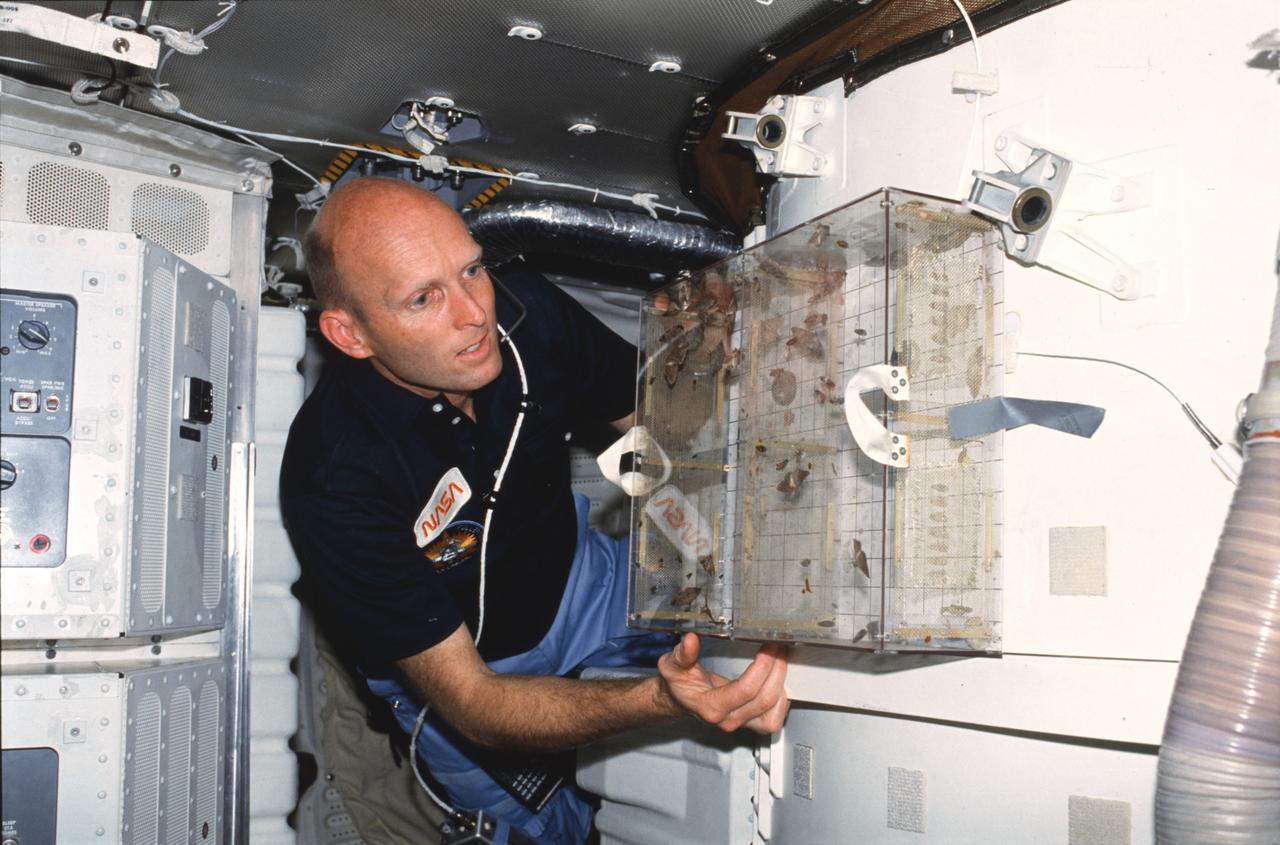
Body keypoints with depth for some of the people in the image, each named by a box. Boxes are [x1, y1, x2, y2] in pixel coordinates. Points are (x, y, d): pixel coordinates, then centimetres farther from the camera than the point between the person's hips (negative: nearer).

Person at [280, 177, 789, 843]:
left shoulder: (529, 313, -23)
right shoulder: (333, 481, -35)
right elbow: (469, 702, -34)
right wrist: (658, 701, -49)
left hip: (577, 582, 4)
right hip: (454, 673, -3)